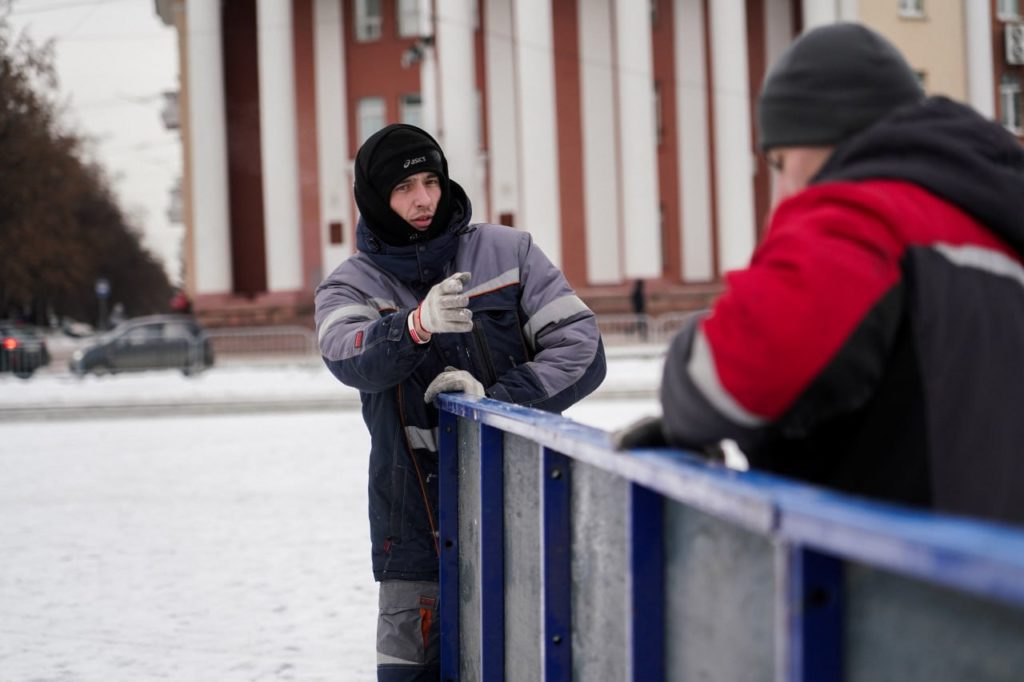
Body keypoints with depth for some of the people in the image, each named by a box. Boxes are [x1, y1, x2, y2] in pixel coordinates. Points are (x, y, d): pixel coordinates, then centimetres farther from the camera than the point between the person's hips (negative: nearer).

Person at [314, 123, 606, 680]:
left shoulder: (509, 253, 4)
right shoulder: (351, 285, 3)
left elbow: (581, 350, -2)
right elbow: (353, 359, -18)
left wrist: (496, 399, -16)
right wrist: (417, 326, -39)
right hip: (416, 525, 0)